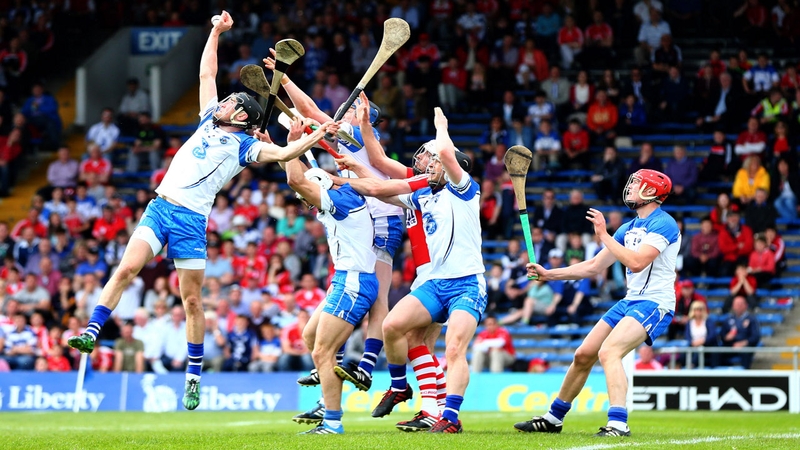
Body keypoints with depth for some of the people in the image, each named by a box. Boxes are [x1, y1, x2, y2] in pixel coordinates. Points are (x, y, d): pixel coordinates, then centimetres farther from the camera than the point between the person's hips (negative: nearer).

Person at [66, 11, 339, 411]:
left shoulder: (246, 146, 3)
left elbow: (283, 153, -11)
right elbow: (206, 72, 25)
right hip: (159, 207, 4)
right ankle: (92, 331, -19)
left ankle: (194, 377, 8)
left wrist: (319, 134, -21)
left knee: (191, 299, 0)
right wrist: (217, 32, 25)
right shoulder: (209, 121, 18)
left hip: (191, 220, -4)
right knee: (127, 268, -16)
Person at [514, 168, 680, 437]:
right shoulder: (629, 228, 16)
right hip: (630, 301, 9)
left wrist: (604, 235, -18)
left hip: (654, 304, -9)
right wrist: (548, 274, 13)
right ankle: (553, 419, 25)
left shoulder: (663, 224, -13)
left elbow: (636, 262, -25)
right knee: (583, 355, 10)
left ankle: (618, 424, -35)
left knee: (608, 352, -29)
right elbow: (593, 267, 20)